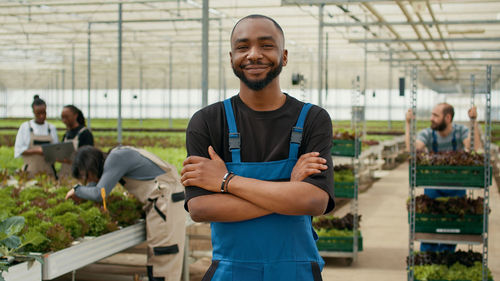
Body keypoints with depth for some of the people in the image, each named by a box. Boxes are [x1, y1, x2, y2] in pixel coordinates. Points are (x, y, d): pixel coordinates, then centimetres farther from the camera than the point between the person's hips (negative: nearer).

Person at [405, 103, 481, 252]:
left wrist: (474, 122, -34)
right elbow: (412, 150, -30)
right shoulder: (427, 134, -13)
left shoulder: (461, 131, -13)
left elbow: (474, 148, -31)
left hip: (456, 187, 0)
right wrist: (408, 124, -30)